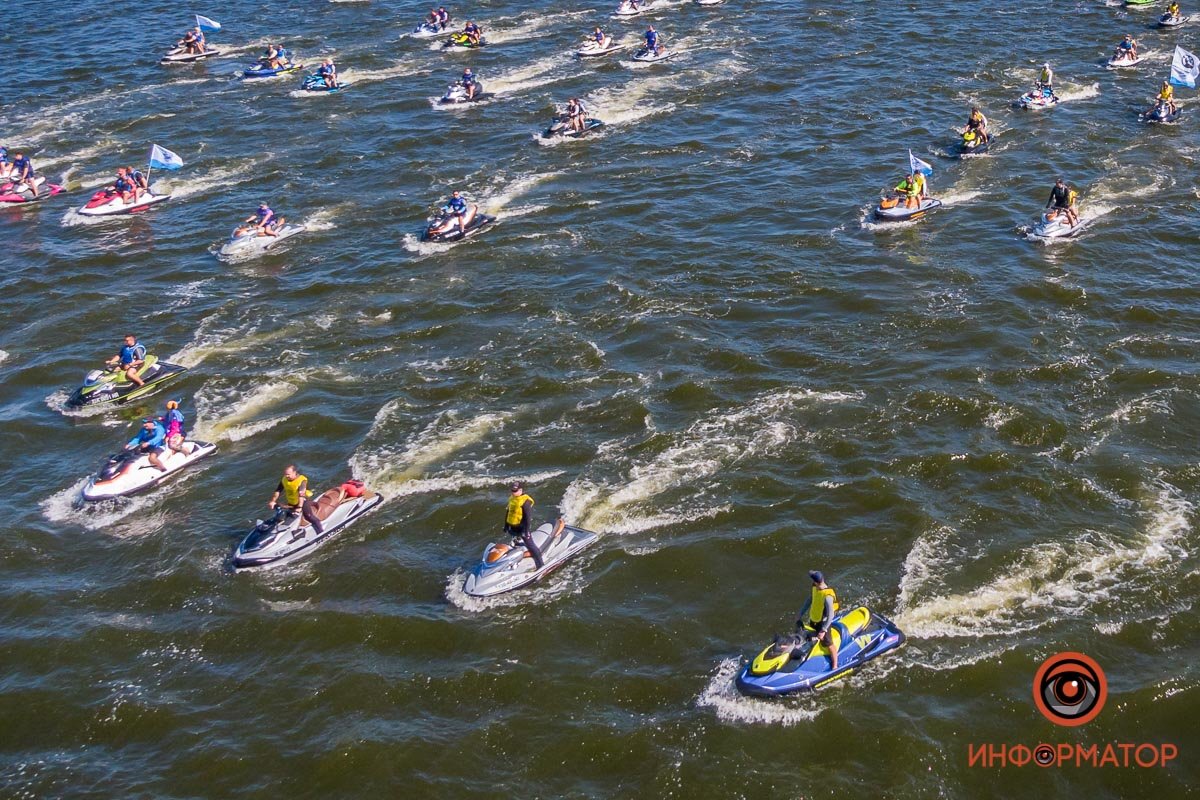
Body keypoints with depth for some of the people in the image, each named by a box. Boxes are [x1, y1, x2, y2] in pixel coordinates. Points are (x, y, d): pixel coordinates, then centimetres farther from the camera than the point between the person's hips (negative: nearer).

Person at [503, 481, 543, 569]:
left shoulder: (526, 501, -18)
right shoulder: (511, 499, 9)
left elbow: (528, 517, -20)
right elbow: (507, 512, 20)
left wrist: (526, 530, -22)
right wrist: (506, 525, 21)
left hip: (522, 527, -8)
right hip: (512, 527, 8)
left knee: (530, 545, -8)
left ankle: (541, 566, -4)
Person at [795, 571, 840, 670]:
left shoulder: (827, 596, -34)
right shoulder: (815, 588, -9)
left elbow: (830, 616, -29)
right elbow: (809, 601, 8)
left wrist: (823, 630, -29)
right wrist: (800, 614, 12)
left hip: (823, 623, -8)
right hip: (813, 621, 8)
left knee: (829, 644, 7)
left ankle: (835, 666, 24)